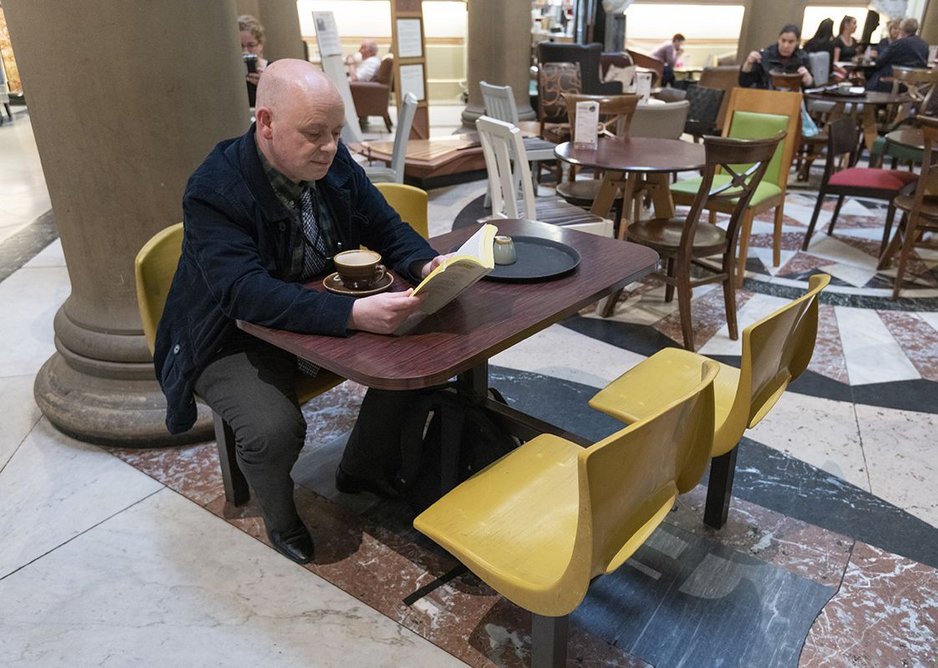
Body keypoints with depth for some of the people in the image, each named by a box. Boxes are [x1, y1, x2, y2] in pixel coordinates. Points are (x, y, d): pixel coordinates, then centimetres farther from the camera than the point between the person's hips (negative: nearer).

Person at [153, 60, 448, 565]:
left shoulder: (334, 162, -6)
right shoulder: (213, 191, -26)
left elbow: (386, 228, -2)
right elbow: (248, 295, -37)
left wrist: (425, 265, -26)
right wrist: (353, 314, -50)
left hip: (323, 309, 6)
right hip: (232, 337, -6)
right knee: (273, 429, -30)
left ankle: (359, 469, 16)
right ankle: (280, 521, 6)